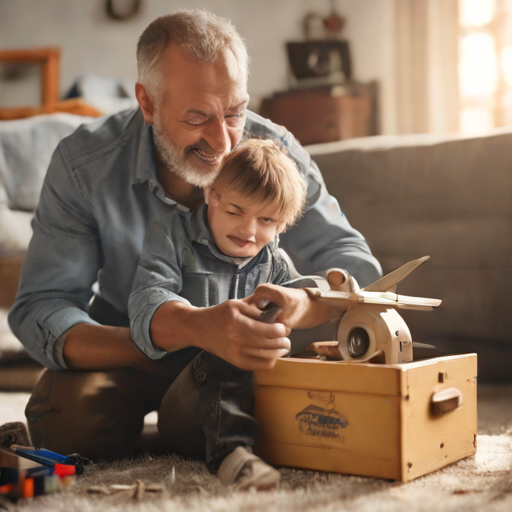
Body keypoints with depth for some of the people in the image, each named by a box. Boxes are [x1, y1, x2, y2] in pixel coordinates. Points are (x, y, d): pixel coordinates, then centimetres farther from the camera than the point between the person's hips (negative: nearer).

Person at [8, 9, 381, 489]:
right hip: (122, 354, 0)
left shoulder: (276, 152, -15)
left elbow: (345, 252, -11)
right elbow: (36, 311, -26)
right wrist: (190, 331, -44)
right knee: (70, 417, -30)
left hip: (238, 359, 1)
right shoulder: (83, 163, -20)